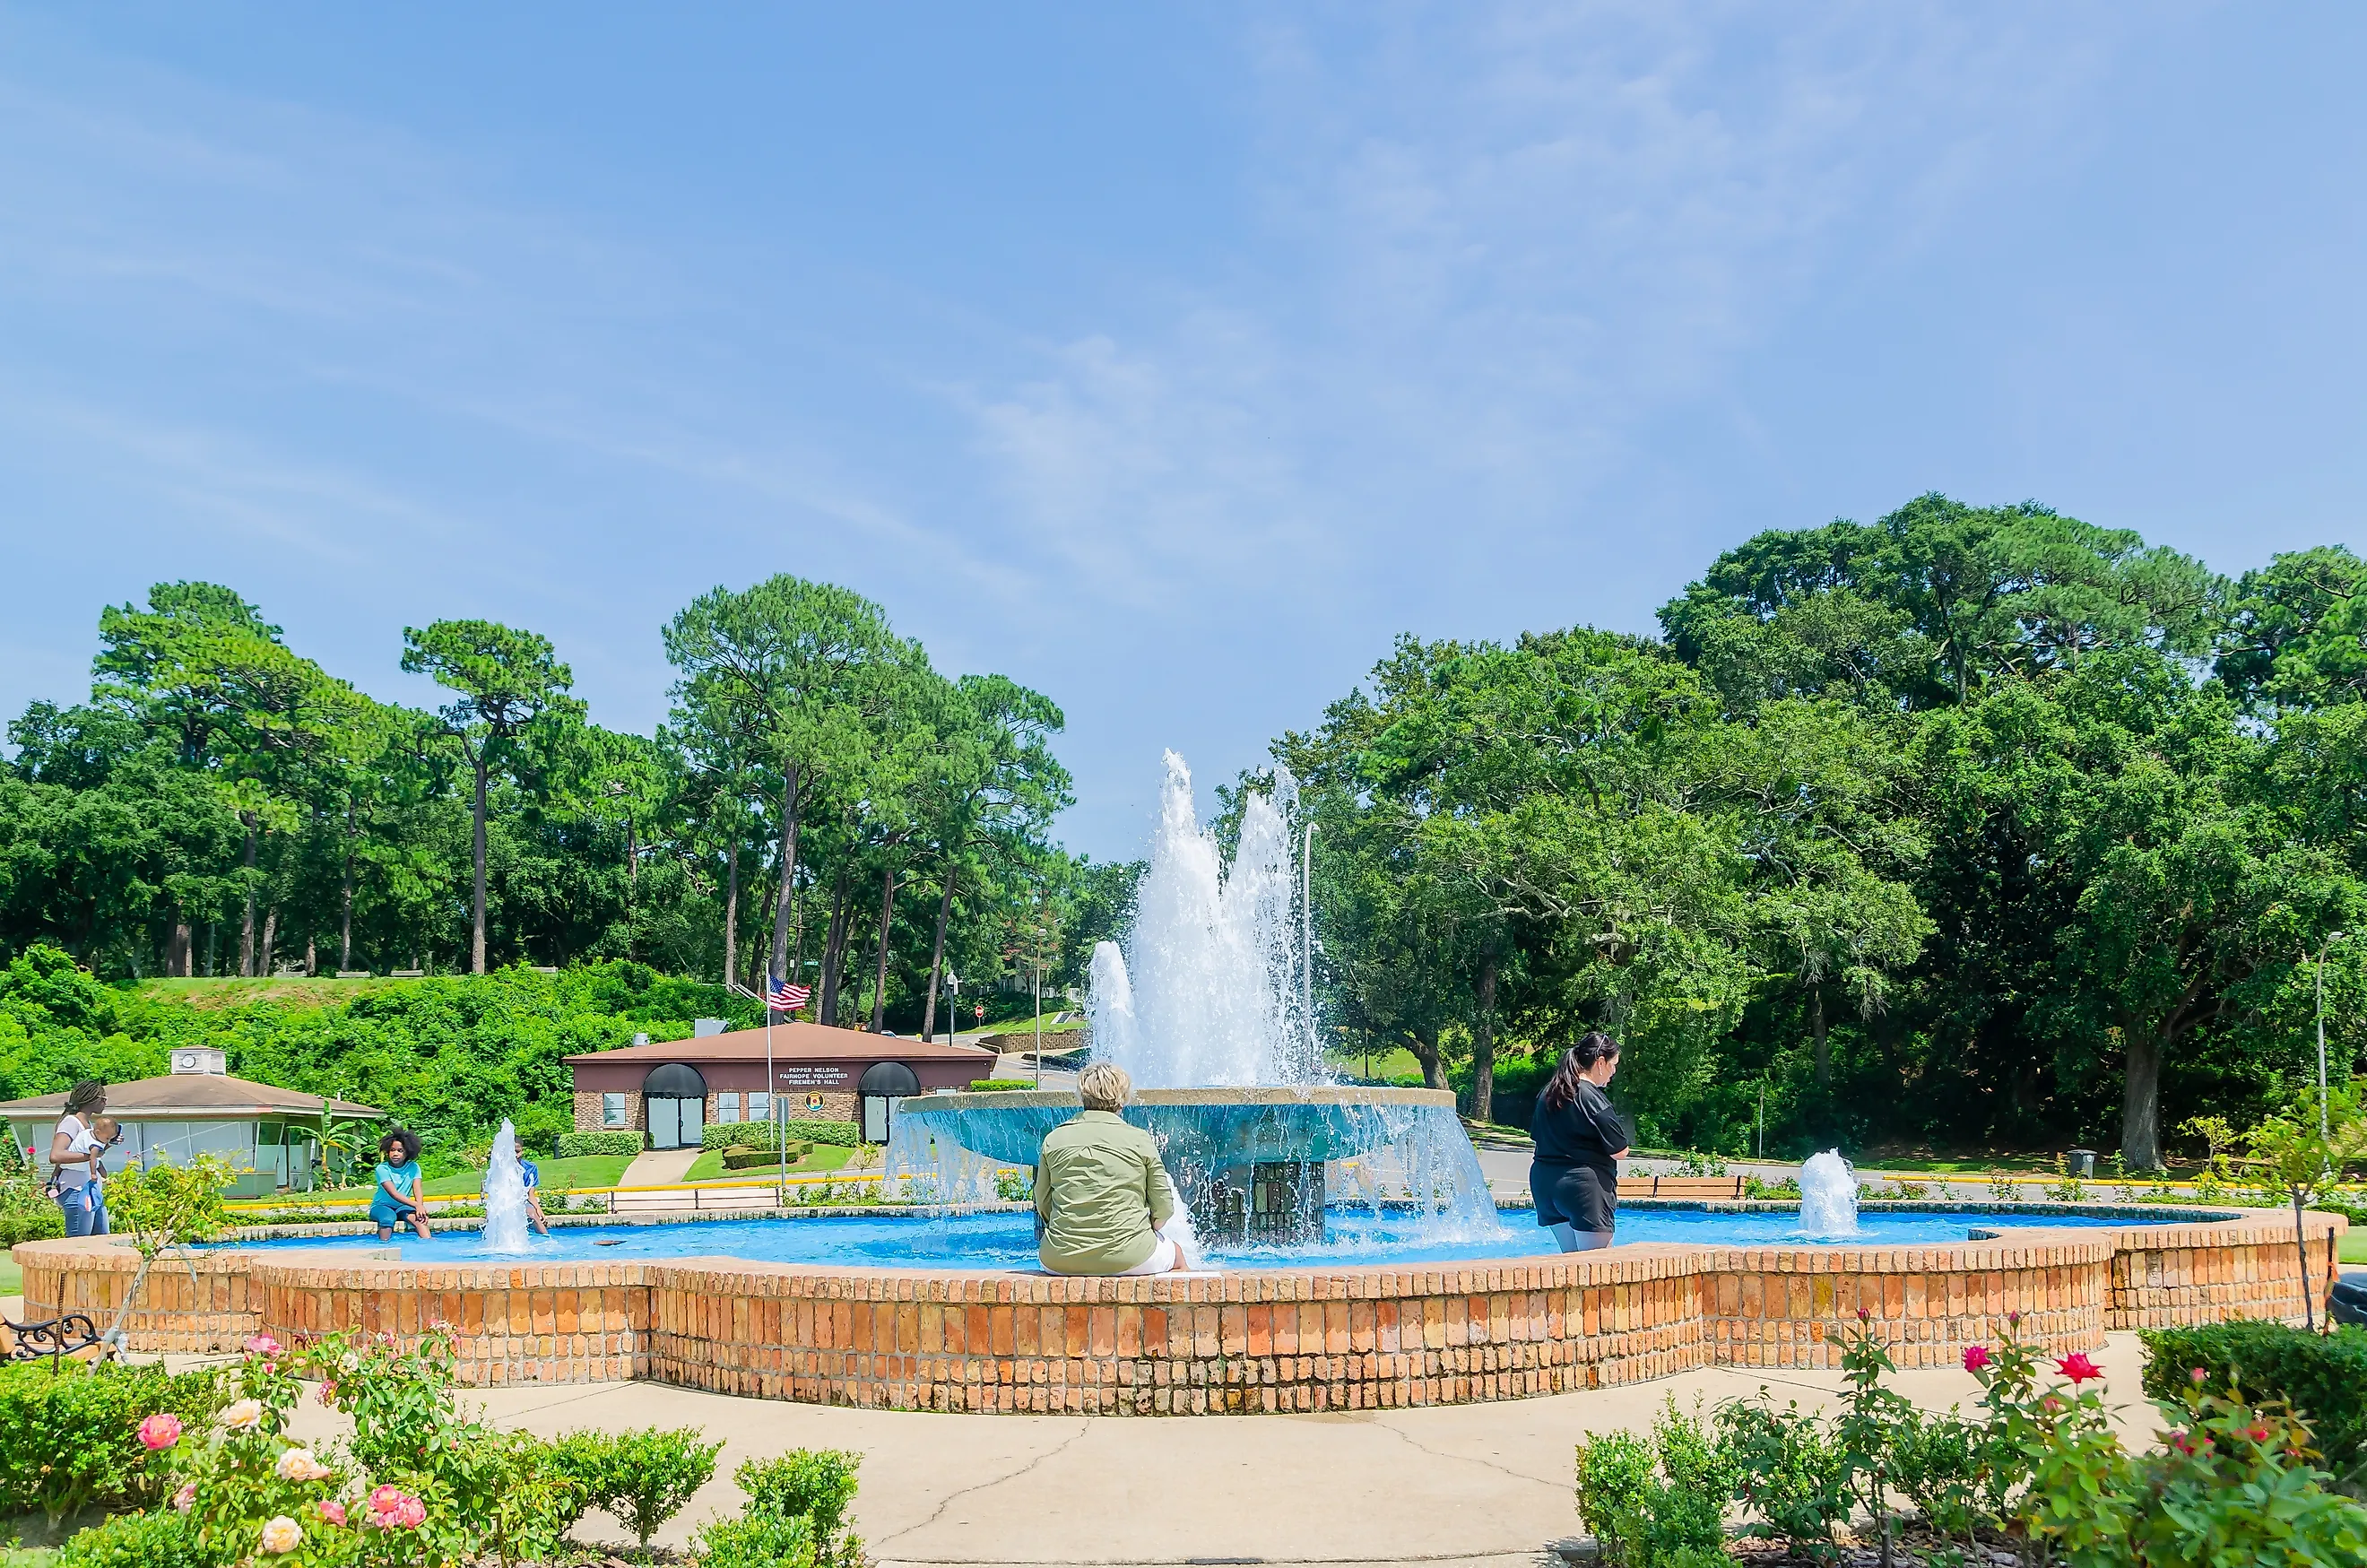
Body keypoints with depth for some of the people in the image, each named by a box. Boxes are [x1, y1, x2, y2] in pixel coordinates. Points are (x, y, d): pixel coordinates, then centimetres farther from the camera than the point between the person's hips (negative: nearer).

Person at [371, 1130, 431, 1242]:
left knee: (419, 1217, -29)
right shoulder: (382, 1168, -15)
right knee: (388, 1218, -37)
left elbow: (417, 1191, -13)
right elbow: (394, 1194, -25)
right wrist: (416, 1205, -37)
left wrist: (420, 1207, -36)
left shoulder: (413, 1167, -4)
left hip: (402, 1207, 2)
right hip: (382, 1206, -2)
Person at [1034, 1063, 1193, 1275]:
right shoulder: (1139, 1139, -1)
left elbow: (1042, 1204, 9)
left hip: (1061, 1261, 2)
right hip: (1126, 1258, -2)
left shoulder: (1053, 1139, 4)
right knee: (1176, 1254, 31)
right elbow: (1163, 1207, 3)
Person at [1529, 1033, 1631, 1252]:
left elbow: (1536, 1137, 19)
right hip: (1585, 1186, -8)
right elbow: (1619, 1151, -13)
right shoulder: (1592, 1097, -14)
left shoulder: (1548, 1094, 10)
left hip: (1544, 1184, 8)